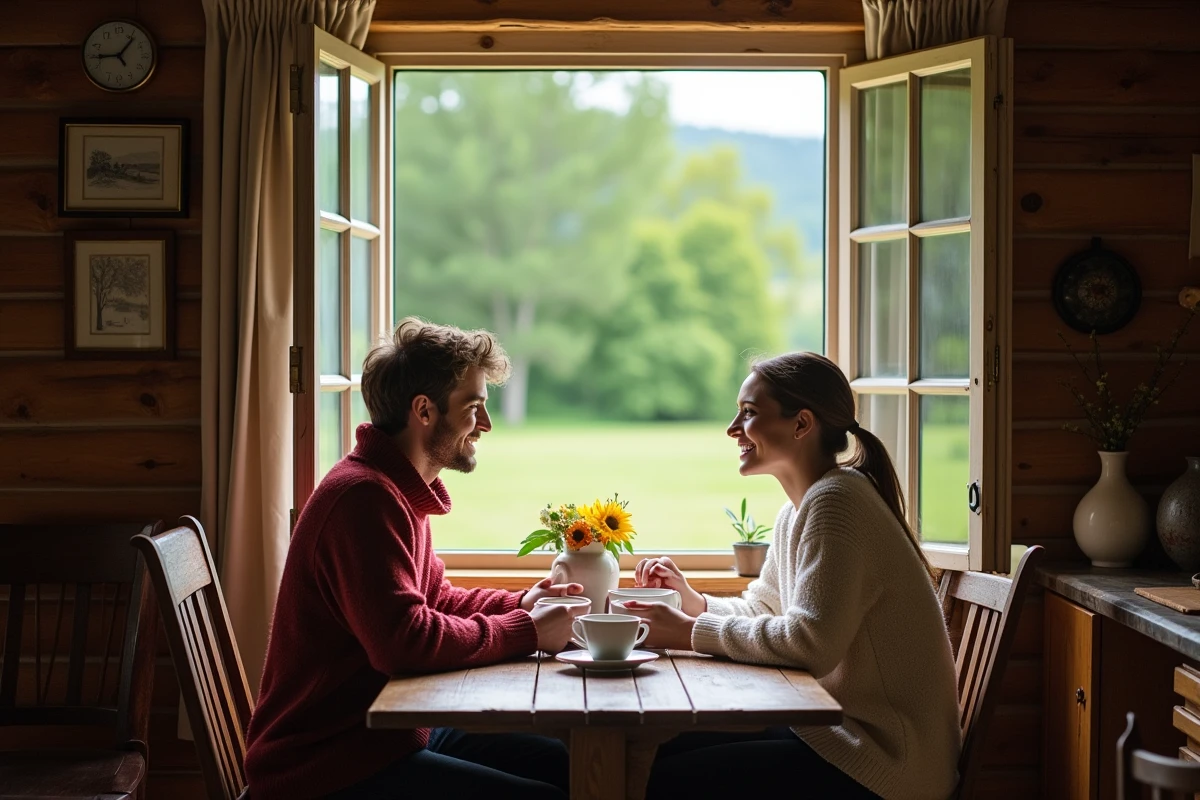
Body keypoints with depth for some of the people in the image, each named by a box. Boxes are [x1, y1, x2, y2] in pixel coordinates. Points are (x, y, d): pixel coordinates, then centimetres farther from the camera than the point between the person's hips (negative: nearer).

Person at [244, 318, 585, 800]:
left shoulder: (399, 490, 11)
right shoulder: (364, 496, -22)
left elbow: (434, 599, 23)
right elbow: (404, 641, -29)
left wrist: (519, 605, 5)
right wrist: (526, 632, -17)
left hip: (384, 731, 10)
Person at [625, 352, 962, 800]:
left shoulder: (836, 500, -19)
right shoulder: (796, 513, 13)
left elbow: (810, 642, -26)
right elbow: (760, 609, 21)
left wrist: (692, 633, -17)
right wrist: (693, 602, 3)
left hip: (880, 755, -9)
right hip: (838, 725, 9)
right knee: (662, 752, 7)